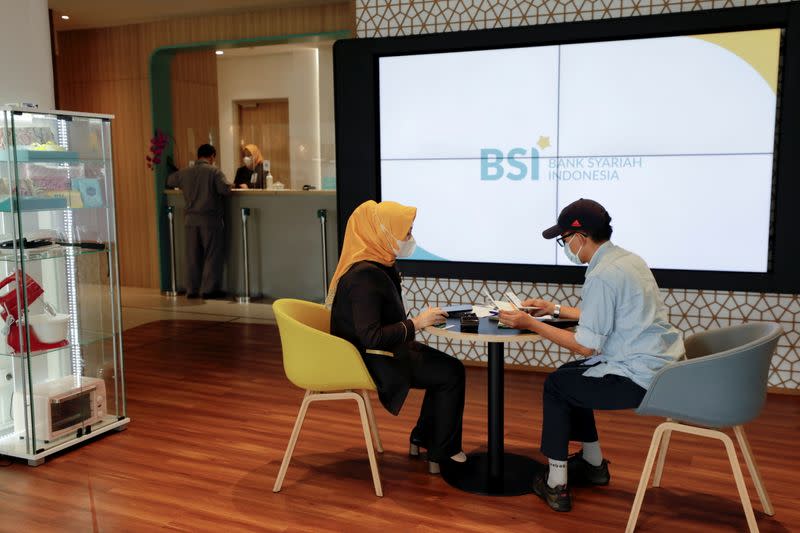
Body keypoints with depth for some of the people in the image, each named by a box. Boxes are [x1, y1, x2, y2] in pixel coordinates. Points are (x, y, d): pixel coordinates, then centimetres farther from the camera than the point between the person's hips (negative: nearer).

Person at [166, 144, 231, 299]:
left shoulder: (185, 173, 7)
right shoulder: (214, 171, -9)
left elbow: (169, 182, 23)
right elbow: (225, 190, -19)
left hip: (191, 219, 5)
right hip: (210, 219, -5)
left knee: (192, 256, 11)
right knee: (213, 255, 4)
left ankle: (192, 289, 15)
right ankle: (209, 289, 4)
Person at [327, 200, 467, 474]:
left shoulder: (379, 266, 5)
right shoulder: (365, 276, -27)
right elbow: (371, 337, -31)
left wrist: (419, 320, 2)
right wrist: (416, 323, -23)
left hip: (382, 351, 10)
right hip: (372, 361, -10)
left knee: (446, 366, 12)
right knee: (451, 373, -6)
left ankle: (421, 439, 23)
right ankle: (442, 454, 11)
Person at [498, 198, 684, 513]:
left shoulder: (602, 276, -19)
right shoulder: (628, 259, 10)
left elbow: (586, 346, -17)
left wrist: (531, 324, -11)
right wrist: (555, 309, 27)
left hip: (641, 379, -9)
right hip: (662, 365, 9)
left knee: (556, 385, 8)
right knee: (570, 375, 23)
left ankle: (556, 484, 13)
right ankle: (593, 464, 35)